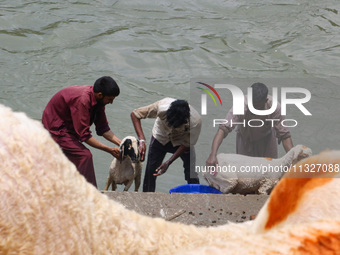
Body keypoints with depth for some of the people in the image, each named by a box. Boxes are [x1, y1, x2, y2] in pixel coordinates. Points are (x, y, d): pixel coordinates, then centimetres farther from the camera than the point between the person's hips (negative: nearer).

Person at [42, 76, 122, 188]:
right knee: (84, 155, -18)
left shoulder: (98, 99, -7)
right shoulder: (82, 100, -35)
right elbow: (84, 135, -33)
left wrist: (120, 143, -11)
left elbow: (103, 128, 1)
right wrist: (109, 149, -30)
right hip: (56, 128, -10)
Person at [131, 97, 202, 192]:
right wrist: (142, 140, -39)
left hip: (181, 142, 0)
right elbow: (134, 114, -28)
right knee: (150, 173, 0)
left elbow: (186, 144, -21)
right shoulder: (161, 106, -39)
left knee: (191, 177, -8)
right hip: (160, 138, 0)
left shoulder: (196, 121, -38)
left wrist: (168, 163, -28)